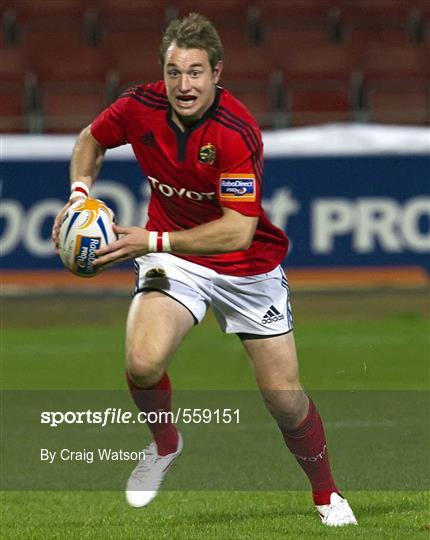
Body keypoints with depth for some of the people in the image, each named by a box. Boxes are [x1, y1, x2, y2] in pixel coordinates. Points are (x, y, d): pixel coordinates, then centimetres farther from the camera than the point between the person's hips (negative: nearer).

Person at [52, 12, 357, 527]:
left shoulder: (236, 133, -28)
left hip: (246, 267, -2)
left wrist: (153, 241, -35)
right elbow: (92, 139, 8)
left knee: (285, 398, 1)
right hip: (171, 258, 2)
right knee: (143, 362, -25)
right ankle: (164, 444, 7)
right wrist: (80, 192, -10)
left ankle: (326, 494, 29)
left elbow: (237, 231, -32)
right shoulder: (140, 107, -15)